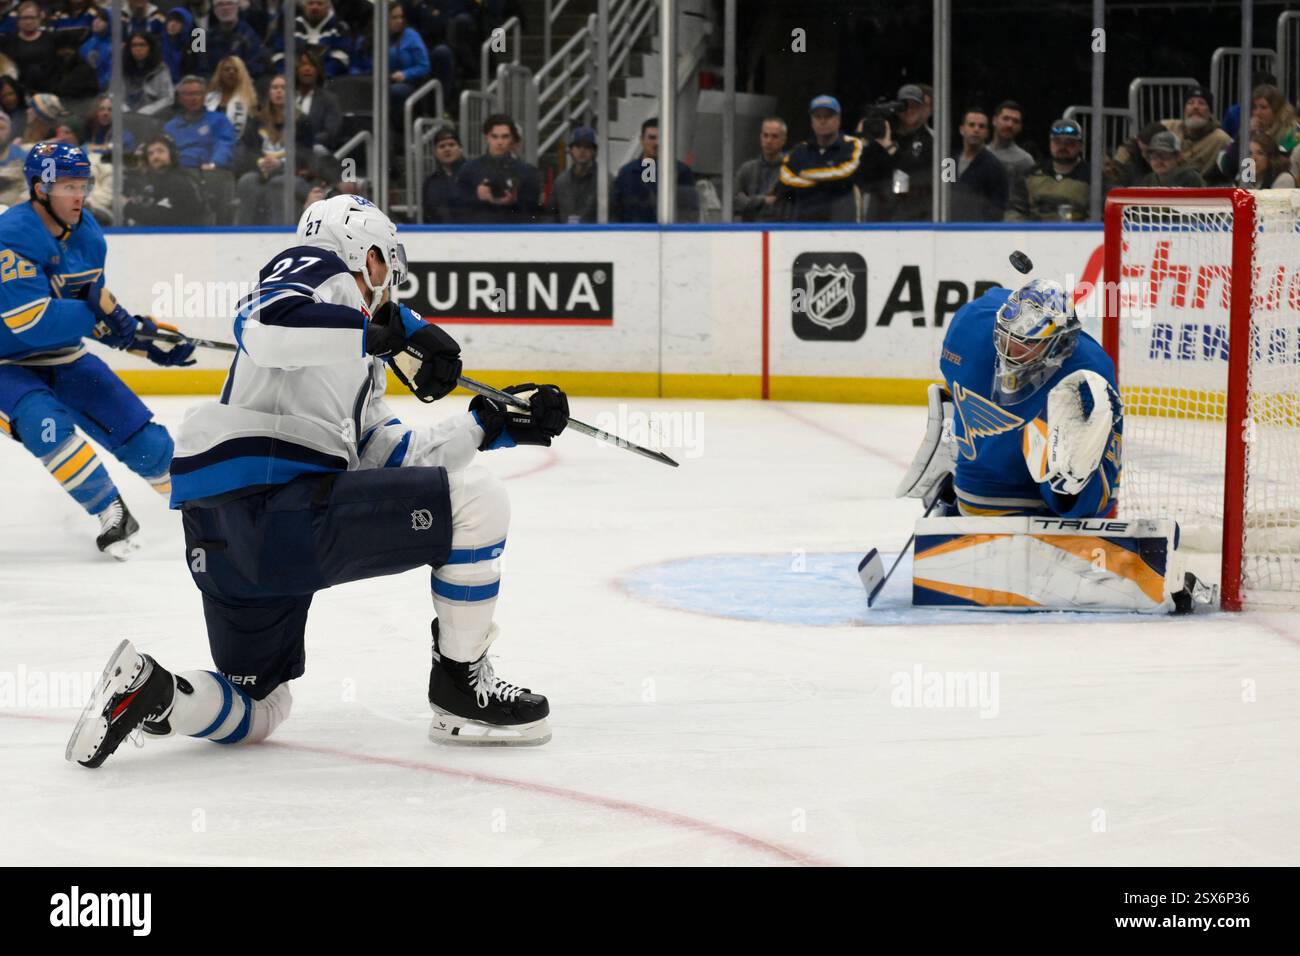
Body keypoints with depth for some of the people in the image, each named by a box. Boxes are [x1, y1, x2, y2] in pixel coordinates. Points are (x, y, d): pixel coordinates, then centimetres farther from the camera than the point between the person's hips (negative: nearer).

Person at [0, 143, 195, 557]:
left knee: (148, 442, 4)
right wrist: (98, 312, -29)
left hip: (64, 359, 7)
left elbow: (97, 314, 11)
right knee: (46, 422, -37)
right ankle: (111, 514, -26)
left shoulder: (87, 234, 1)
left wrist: (147, 343, -1)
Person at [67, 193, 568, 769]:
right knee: (477, 500, -6)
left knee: (256, 713, 23)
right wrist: (393, 333, -18)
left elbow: (389, 459, 25)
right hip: (273, 510, -10)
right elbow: (264, 325, -19)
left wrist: (494, 425, 23)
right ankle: (461, 689, 3)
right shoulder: (316, 268, 4)